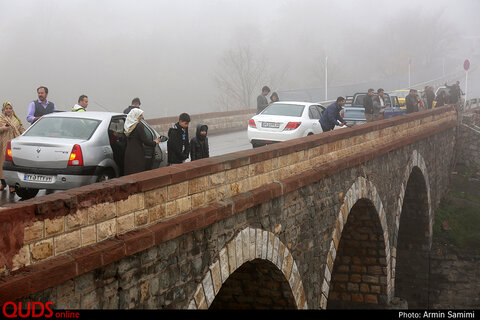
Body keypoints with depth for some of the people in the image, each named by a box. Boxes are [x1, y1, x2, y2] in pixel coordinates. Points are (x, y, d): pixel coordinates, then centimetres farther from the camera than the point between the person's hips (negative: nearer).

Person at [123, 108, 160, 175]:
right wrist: (155, 142, 2)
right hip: (137, 154, -7)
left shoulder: (126, 125, 6)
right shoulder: (139, 126, -15)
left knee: (128, 173, 13)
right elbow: (145, 141, -15)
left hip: (128, 153, 7)